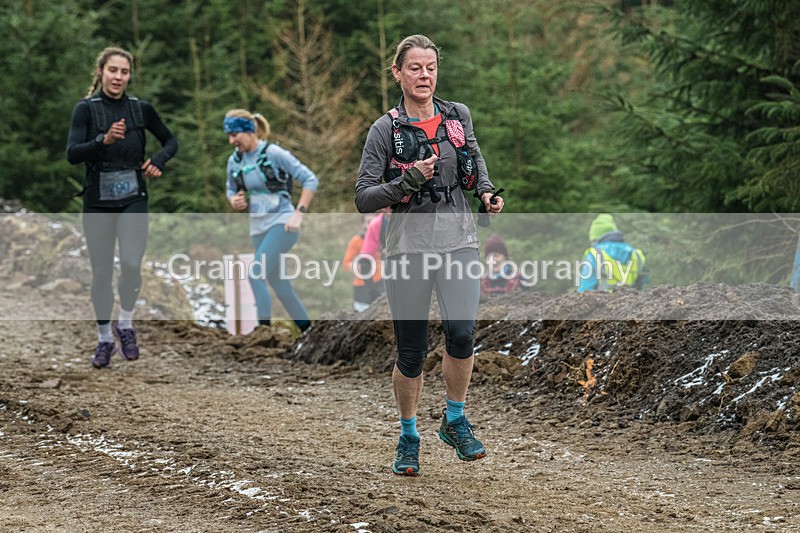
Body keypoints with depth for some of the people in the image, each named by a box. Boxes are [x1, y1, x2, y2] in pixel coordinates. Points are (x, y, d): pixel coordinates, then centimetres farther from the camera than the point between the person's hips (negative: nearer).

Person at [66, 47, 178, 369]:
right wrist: (104, 140, -31)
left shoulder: (141, 109, 2)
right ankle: (104, 339, 22)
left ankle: (125, 325, 9)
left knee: (131, 265, -16)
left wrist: (159, 161, -4)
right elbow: (72, 154, -16)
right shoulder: (86, 109, -5)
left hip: (133, 200, 1)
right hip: (98, 202, -1)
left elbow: (170, 141, 16)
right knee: (101, 272, 5)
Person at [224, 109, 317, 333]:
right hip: (258, 228, 7)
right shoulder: (234, 161, 5)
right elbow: (231, 190, 21)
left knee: (255, 274, -22)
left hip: (282, 224, -7)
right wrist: (234, 201, -3)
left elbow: (310, 180, -9)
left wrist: (299, 214, -16)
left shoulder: (274, 153, -12)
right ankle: (307, 331, 23)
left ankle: (264, 327, -18)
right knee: (279, 284, 10)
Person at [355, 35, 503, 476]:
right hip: (409, 246, -2)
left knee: (461, 332, -17)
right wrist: (407, 181, -19)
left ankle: (455, 421, 6)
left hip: (458, 241, 2)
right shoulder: (385, 130, -3)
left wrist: (486, 190, 7)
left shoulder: (458, 116, 6)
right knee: (411, 353, 2)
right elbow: (364, 199, -6)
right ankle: (408, 437, 23)